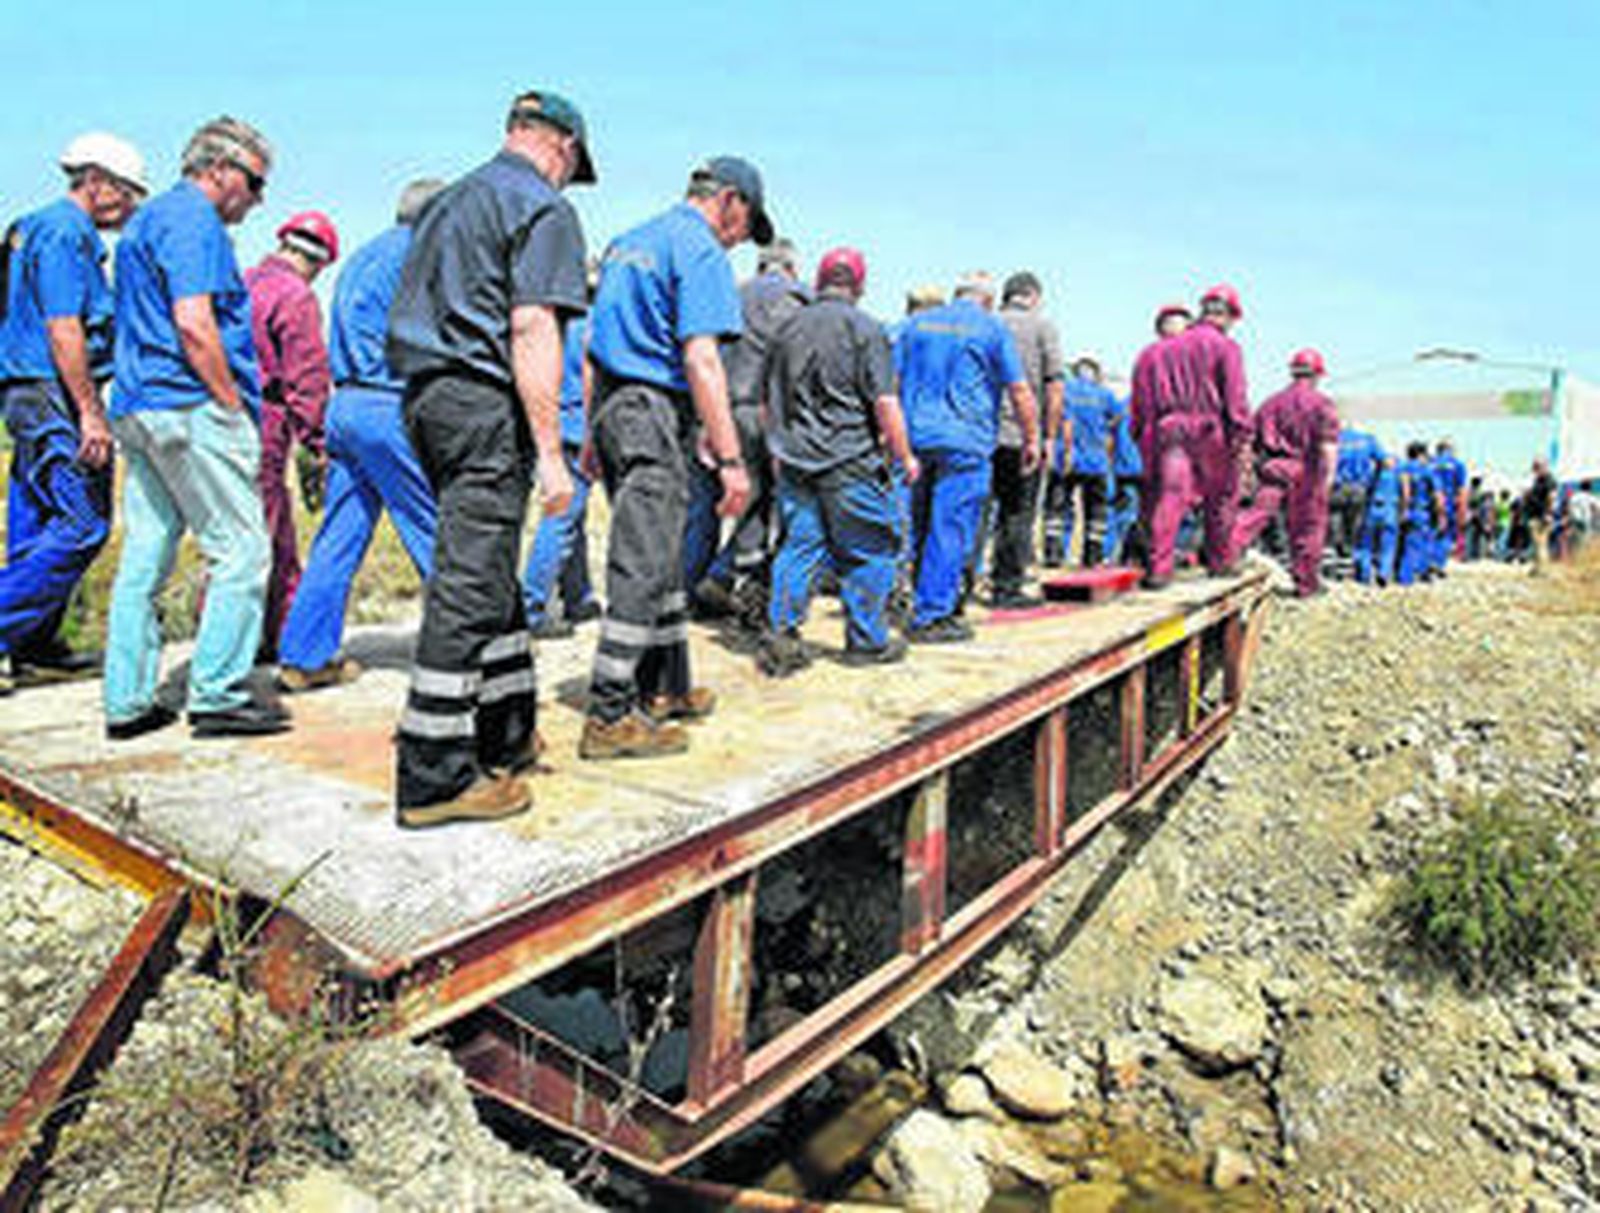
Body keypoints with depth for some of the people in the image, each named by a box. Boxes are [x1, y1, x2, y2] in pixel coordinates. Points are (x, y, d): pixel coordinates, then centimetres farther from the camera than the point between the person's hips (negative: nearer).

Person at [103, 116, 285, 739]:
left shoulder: (147, 218, 25)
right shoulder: (192, 219, -7)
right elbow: (194, 325, -19)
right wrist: (234, 407, -13)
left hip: (136, 407, 10)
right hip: (190, 406, -10)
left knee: (144, 555, 9)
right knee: (241, 550, -6)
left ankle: (127, 701, 14)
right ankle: (219, 694, -4)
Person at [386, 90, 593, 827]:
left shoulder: (448, 202, 24)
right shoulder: (543, 208, -3)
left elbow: (412, 314, 21)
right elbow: (531, 330, -15)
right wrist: (549, 452, -17)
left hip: (425, 393, 9)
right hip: (485, 405, -9)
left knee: (491, 574, 15)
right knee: (470, 586, -8)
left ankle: (508, 737, 24)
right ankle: (433, 778, -4)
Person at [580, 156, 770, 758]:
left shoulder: (628, 241, 20)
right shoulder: (700, 250, -8)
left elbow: (596, 345, 21)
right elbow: (700, 359, -18)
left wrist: (594, 433, 24)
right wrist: (730, 457, -20)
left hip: (611, 407, 9)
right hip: (652, 412, -9)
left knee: (660, 556, 16)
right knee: (642, 566, -7)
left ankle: (666, 688, 24)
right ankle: (610, 717, -4)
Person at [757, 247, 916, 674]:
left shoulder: (788, 327, 11)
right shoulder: (864, 328, -6)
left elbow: (769, 402, 18)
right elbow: (884, 402, -11)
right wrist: (904, 455, -1)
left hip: (794, 460, 5)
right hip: (850, 462, -5)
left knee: (798, 546, 8)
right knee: (867, 552, 6)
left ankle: (780, 635, 2)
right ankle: (867, 642, 13)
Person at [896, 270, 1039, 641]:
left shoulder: (917, 323, 14)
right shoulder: (992, 329, 1)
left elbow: (893, 382, 13)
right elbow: (1020, 392, -2)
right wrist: (1031, 440, 6)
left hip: (917, 439, 5)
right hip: (964, 443, -5)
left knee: (923, 527, 13)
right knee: (950, 529, -3)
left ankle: (929, 608, 21)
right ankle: (931, 617, -2)